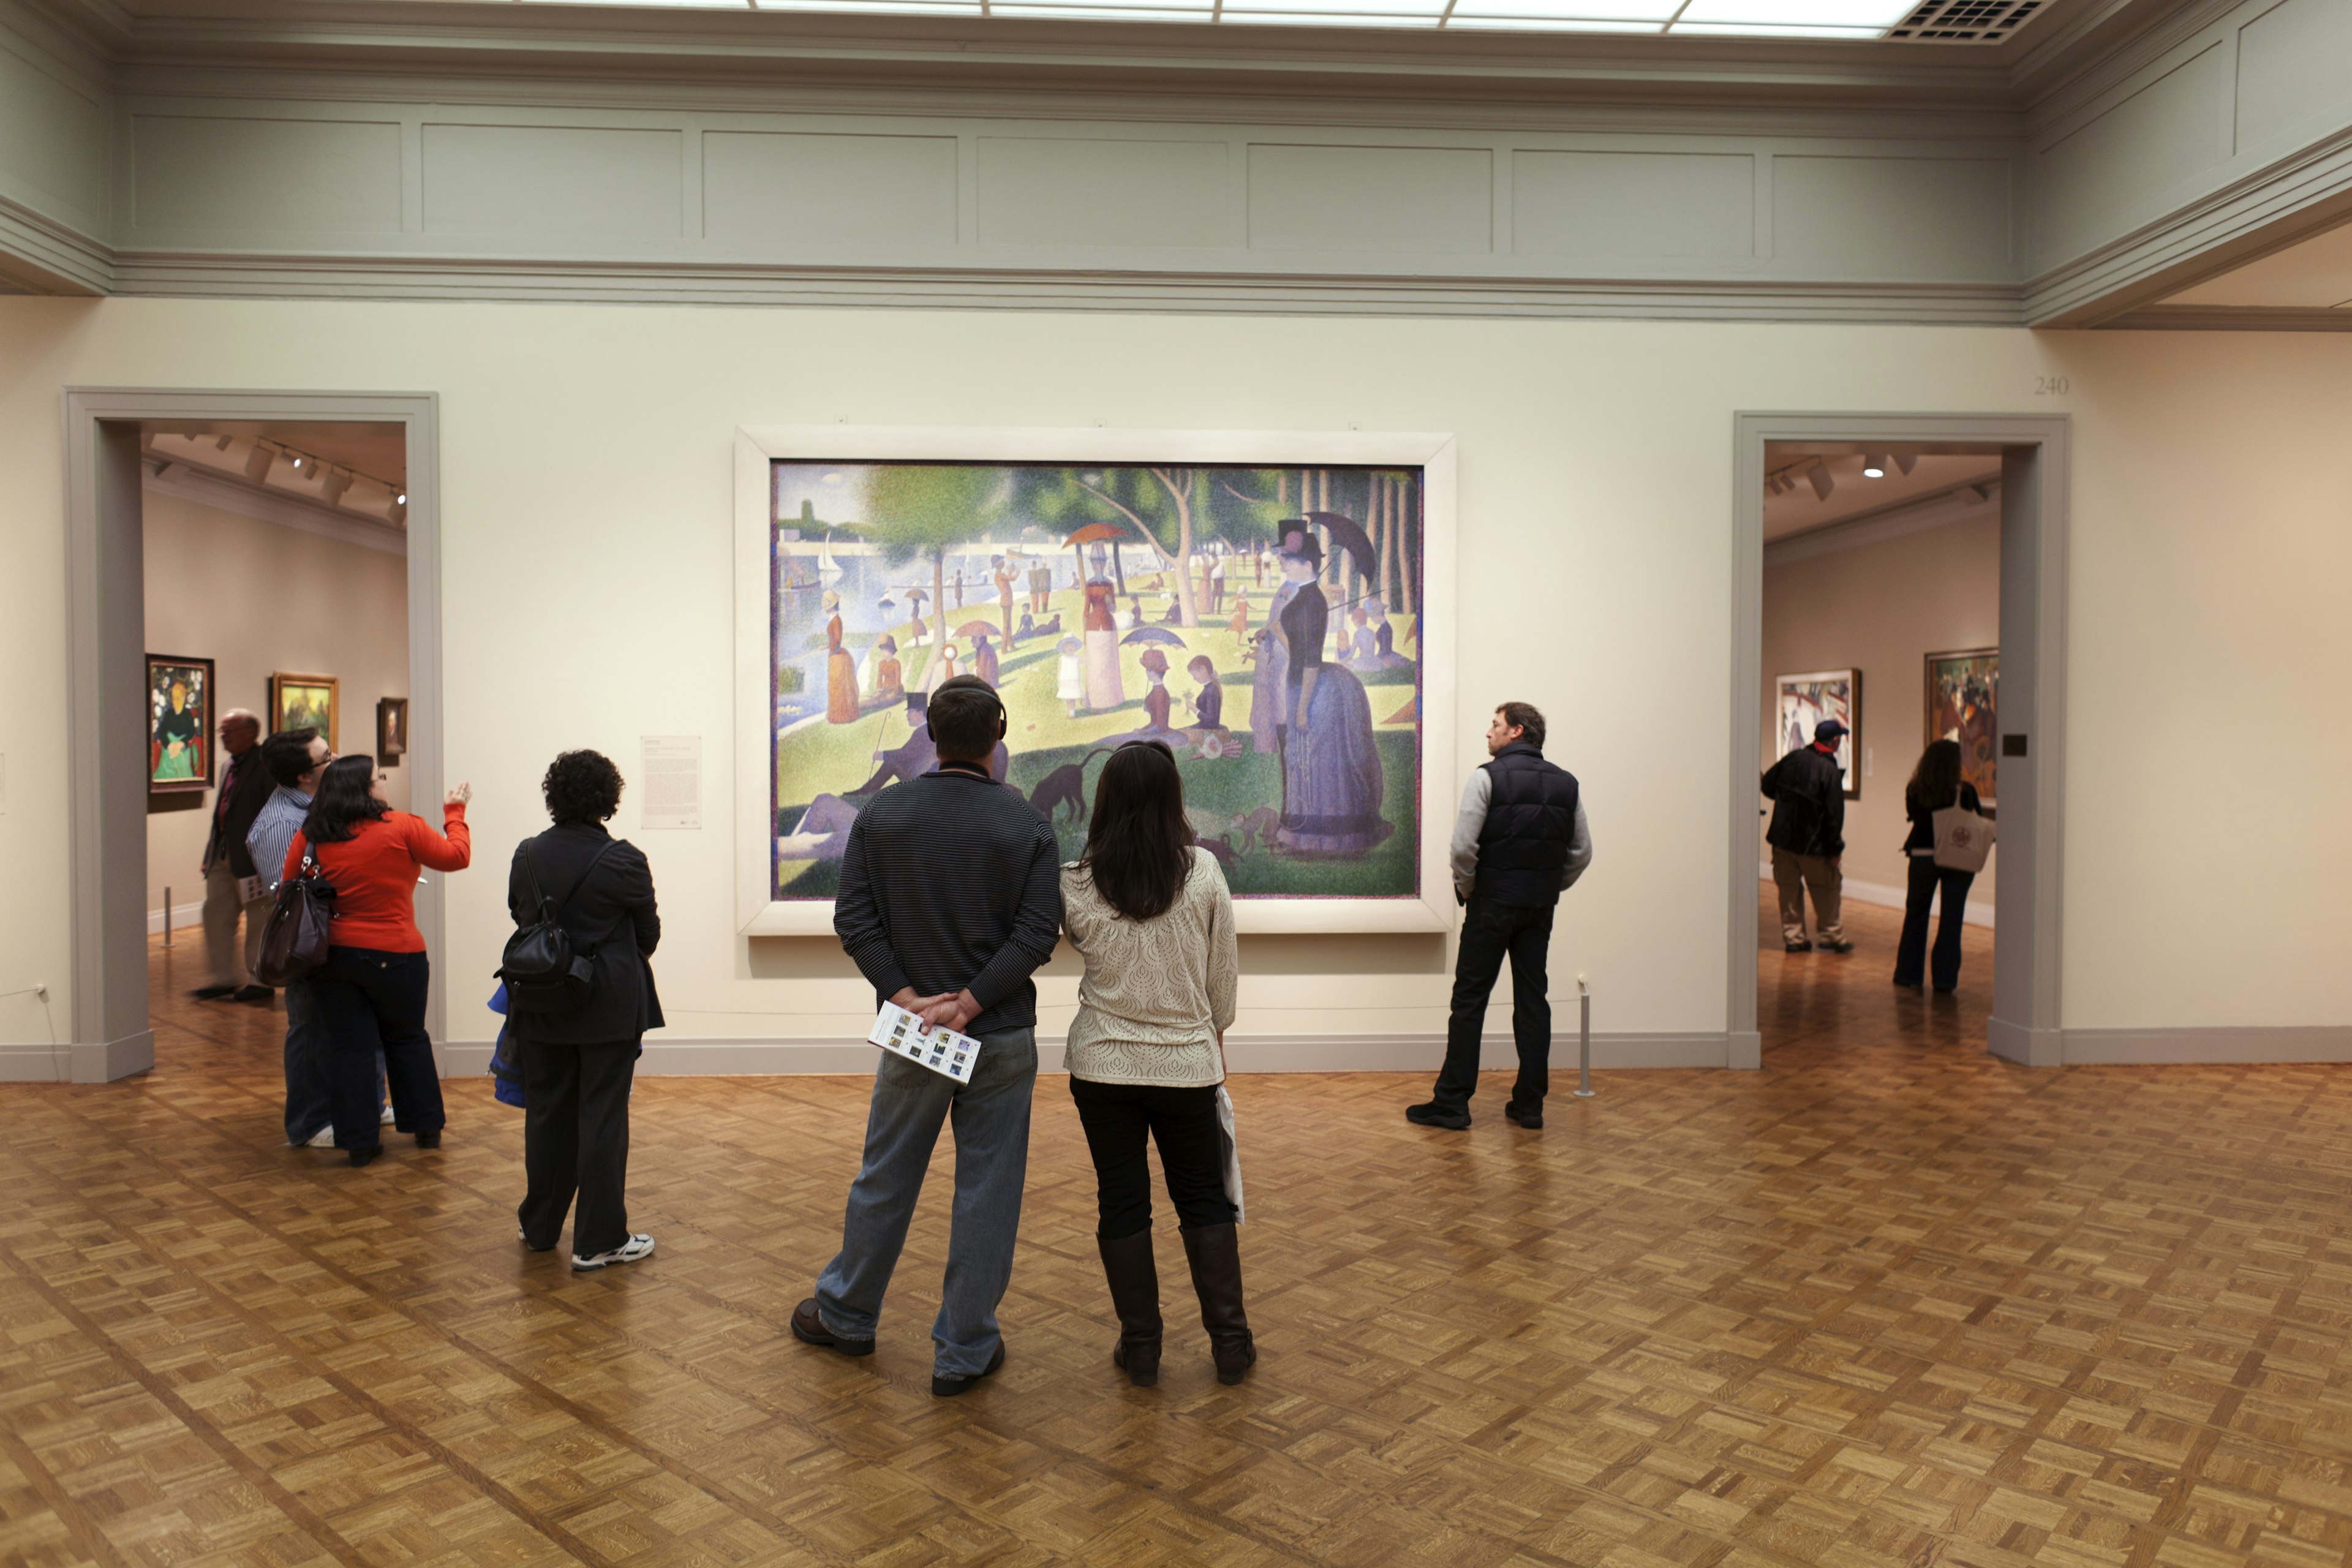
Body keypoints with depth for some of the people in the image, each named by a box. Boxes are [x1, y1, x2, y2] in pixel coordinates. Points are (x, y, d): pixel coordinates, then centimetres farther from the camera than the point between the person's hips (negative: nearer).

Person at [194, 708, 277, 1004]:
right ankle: (225, 979, 23)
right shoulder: (230, 765, 13)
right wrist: (211, 852, 15)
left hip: (254, 856, -9)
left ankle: (260, 982, 13)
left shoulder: (266, 764, -14)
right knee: (215, 913, 12)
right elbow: (223, 811, 18)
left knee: (259, 920, 2)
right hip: (223, 856, 9)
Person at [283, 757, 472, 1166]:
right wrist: (455, 813, 14)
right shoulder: (401, 828, -12)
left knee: (350, 1048, 9)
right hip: (395, 956, -2)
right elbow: (456, 856, -1)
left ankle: (360, 1140, 13)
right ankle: (426, 1126, 26)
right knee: (407, 1039, 16)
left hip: (334, 957, 2)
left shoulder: (311, 837, -2)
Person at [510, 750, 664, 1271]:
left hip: (541, 1004, 5)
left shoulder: (527, 855, -1)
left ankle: (539, 1226, 31)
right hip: (609, 1006, -5)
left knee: (546, 1111, 17)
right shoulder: (624, 861, -14)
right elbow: (649, 931, -3)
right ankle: (599, 1240, 8)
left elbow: (518, 916, 11)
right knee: (603, 1117, 2)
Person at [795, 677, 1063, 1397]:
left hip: (910, 1033, 2)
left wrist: (905, 996, -11)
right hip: (1003, 1035, -2)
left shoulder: (881, 813, -1)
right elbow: (1039, 929, -14)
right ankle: (965, 1351, 16)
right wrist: (969, 1003, -16)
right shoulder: (1026, 823, -6)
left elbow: (853, 916, -8)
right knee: (986, 1191, 8)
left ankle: (846, 1315, 36)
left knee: (885, 1179, 17)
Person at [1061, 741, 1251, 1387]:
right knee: (1204, 1198, 15)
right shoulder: (1204, 873, -10)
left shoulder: (1076, 883, -10)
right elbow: (1224, 970, 0)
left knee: (1121, 1202, 12)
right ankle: (1229, 1341, 20)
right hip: (1187, 1061, 0)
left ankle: (1140, 1346, 20)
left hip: (1103, 1063, 0)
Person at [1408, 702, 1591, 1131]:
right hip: (1540, 909, 5)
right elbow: (1582, 852, 9)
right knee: (1533, 1001, 10)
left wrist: (1466, 888, -1)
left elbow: (1463, 846, -17)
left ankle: (1452, 1103, 4)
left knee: (1469, 1001, 1)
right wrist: (1550, 890, 16)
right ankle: (1529, 1105, 14)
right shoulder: (1566, 783, 7)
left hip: (1493, 904, -5)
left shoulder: (1488, 777, -10)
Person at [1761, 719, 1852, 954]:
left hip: (1782, 838, 5)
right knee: (1826, 890, 10)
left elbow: (1767, 786, 11)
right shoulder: (1830, 771, -15)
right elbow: (1834, 814, -15)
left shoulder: (1793, 758, 0)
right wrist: (1836, 848, -8)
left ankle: (1793, 937, 13)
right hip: (1811, 844, -5)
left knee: (1789, 888, 11)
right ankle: (1832, 936, 17)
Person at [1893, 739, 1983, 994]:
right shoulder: (1965, 791, -13)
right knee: (1951, 919, 6)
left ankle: (1909, 975, 19)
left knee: (1915, 915, 15)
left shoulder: (1914, 791, -8)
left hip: (1923, 856, 1)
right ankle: (1945, 980, 8)